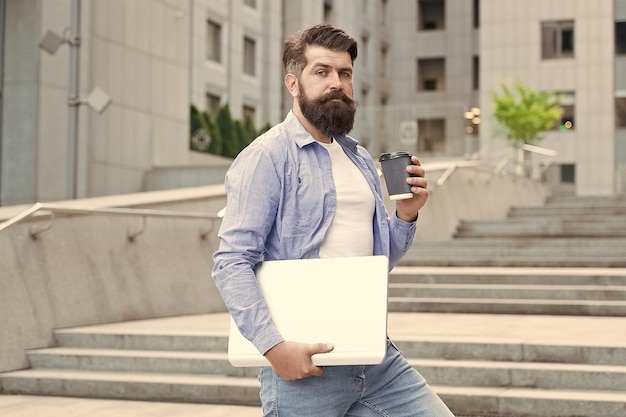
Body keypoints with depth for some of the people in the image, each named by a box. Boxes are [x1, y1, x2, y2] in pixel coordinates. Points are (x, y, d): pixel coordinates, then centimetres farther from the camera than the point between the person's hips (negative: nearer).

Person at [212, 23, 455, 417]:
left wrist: (405, 217, 3)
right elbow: (232, 263, -15)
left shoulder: (361, 160, 15)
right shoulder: (268, 156, -7)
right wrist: (274, 346, -24)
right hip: (303, 359, -6)